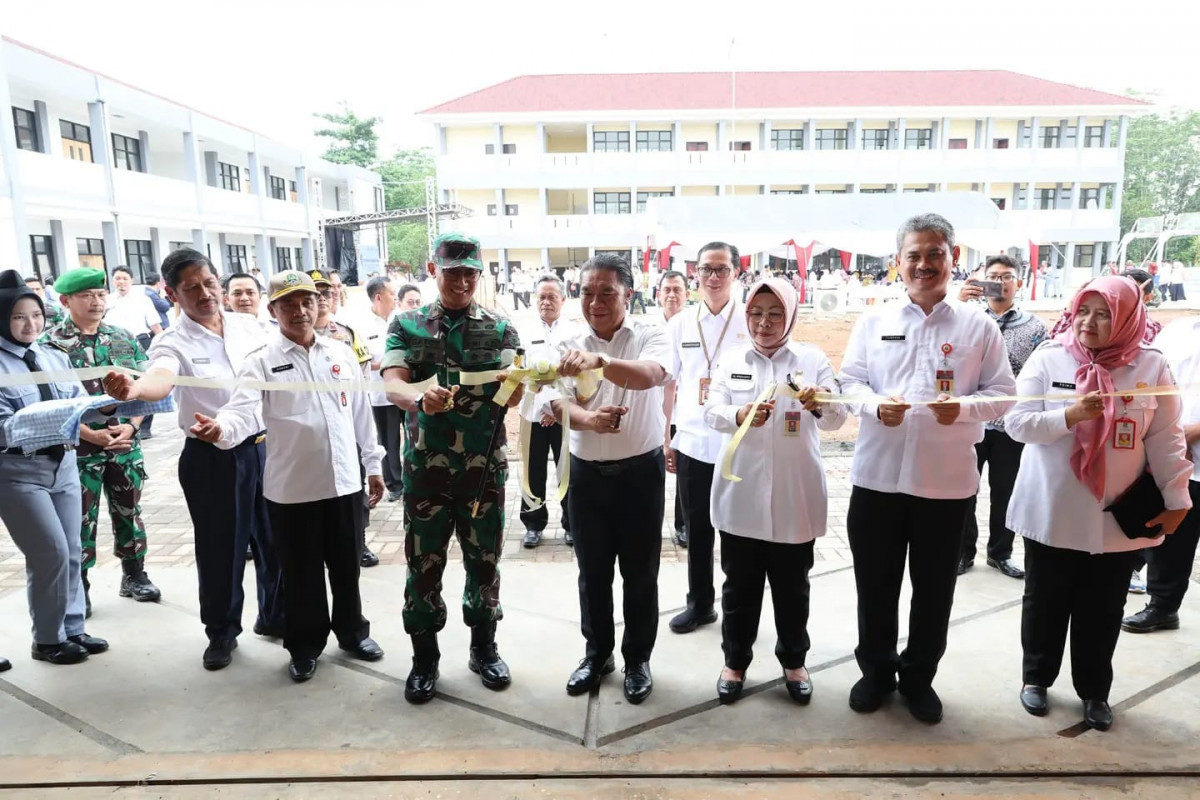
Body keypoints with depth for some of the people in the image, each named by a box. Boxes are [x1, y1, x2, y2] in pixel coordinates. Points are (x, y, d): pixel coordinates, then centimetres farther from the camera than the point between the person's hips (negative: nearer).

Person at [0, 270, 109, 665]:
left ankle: (72, 629, 25)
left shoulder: (56, 358, 9)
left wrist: (74, 425, -16)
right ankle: (47, 639, 14)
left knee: (71, 552, 11)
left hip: (63, 466, 6)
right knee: (52, 553, -5)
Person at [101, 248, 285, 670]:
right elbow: (161, 380, -34)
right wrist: (134, 388, -56)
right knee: (220, 548, 8)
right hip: (212, 458, -4)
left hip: (265, 446, 4)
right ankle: (221, 632, 28)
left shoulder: (249, 325, 1)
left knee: (274, 538, 14)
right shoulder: (172, 342, -12)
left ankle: (274, 616, 34)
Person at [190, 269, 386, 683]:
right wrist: (221, 428, -43)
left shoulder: (341, 353, 5)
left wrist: (372, 463, 11)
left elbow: (361, 412, 10)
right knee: (301, 572, 11)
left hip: (344, 479, 3)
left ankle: (352, 630, 36)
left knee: (346, 565, 16)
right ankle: (305, 645, 30)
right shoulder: (262, 361, -5)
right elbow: (243, 410, -21)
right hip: (291, 486, -2)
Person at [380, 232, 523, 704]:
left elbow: (511, 395, -10)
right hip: (425, 467, 0)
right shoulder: (407, 326, 1)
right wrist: (420, 397, -37)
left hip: (484, 467, 1)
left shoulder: (500, 330, 2)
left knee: (483, 560, 12)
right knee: (424, 563, 9)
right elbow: (393, 385, -14)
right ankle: (424, 658, 27)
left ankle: (484, 648, 31)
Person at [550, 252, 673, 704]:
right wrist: (588, 418, -32)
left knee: (640, 573, 10)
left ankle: (637, 658, 29)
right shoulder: (569, 349, 2)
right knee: (592, 572, 15)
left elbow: (649, 375, -31)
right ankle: (597, 653, 33)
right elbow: (560, 403, -8)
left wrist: (598, 361, -51)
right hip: (586, 472, 3)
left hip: (641, 471, -3)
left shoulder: (652, 337, -9)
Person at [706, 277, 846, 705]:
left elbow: (837, 417, -9)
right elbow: (711, 410, -6)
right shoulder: (732, 359, 4)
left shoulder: (813, 359, 0)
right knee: (739, 585, 11)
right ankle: (735, 661, 30)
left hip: (794, 496, 0)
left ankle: (793, 661, 34)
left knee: (792, 586, 14)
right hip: (741, 494, 1)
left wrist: (819, 404, -32)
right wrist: (740, 415, -28)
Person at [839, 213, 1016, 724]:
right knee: (875, 583, 11)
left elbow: (1002, 393, 1)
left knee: (934, 587, 13)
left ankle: (918, 677, 33)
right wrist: (876, 405, -18)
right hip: (877, 475, 1)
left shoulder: (978, 326, 3)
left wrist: (963, 407, -19)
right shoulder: (873, 321, 6)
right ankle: (876, 671, 32)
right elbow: (850, 381, 3)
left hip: (946, 480, 0)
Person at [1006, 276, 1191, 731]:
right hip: (1052, 513, -1)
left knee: (1103, 611, 14)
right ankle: (1036, 678, 32)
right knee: (1045, 603, 13)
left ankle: (1094, 691, 33)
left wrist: (1176, 498, 3)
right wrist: (1070, 415, -24)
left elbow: (1165, 440, 2)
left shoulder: (1151, 367, -3)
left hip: (1118, 518, 1)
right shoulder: (1048, 359, -6)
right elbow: (1017, 422, -10)